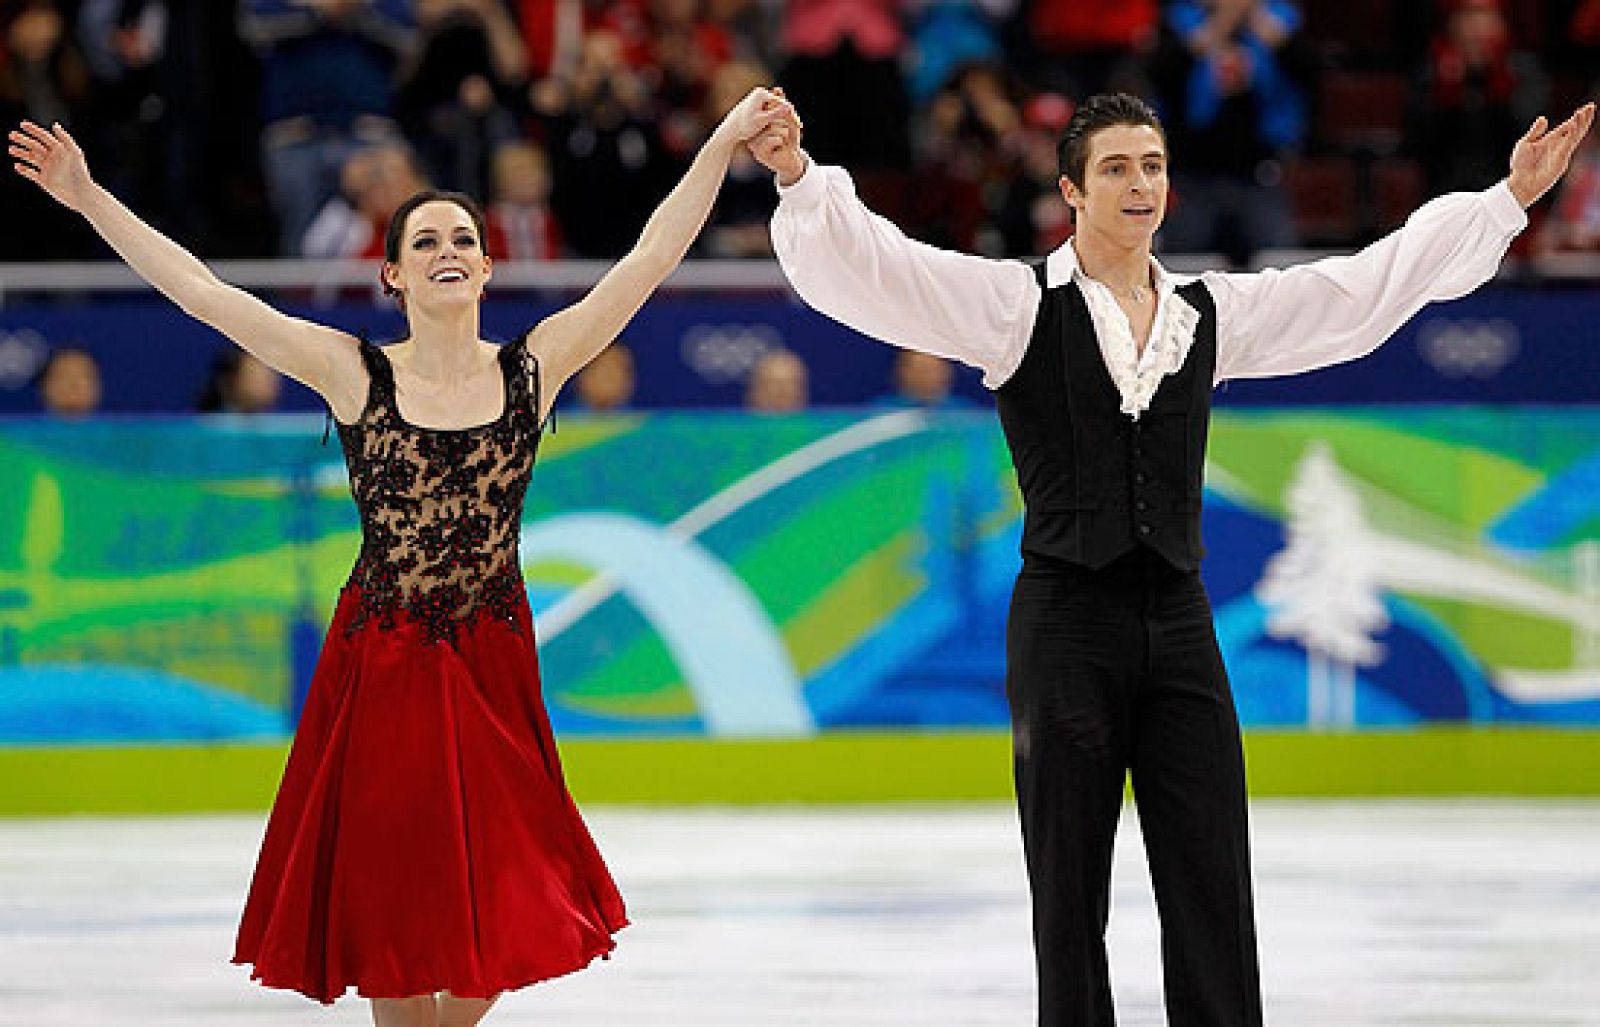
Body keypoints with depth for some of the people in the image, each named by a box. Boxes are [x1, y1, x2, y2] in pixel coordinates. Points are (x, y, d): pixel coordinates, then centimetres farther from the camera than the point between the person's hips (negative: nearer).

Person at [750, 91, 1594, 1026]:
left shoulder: (1211, 314, 11)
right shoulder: (1020, 306, -2)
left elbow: (1368, 289, 16)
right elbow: (874, 270, -12)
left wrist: (1508, 201, 15)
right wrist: (801, 179, -29)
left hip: (1179, 624, 4)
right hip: (1067, 621, -4)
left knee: (1213, 891, 0)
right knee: (1071, 892, 2)